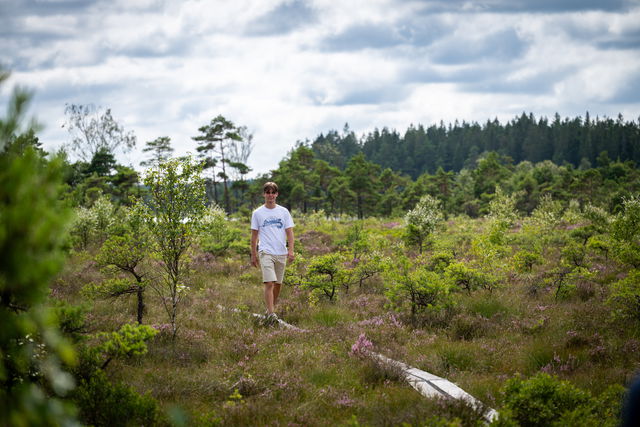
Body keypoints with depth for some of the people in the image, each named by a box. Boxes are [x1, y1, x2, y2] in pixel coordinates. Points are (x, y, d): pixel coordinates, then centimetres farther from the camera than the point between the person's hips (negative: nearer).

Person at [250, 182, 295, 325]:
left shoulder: (283, 211, 8)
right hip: (265, 252, -3)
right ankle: (271, 313, -21)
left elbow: (289, 232, 6)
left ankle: (271, 309, 26)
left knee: (278, 284, 9)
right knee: (269, 283, -16)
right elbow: (254, 235, 7)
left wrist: (291, 250, -6)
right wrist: (253, 255, 5)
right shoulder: (257, 213, 4)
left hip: (281, 253, 3)